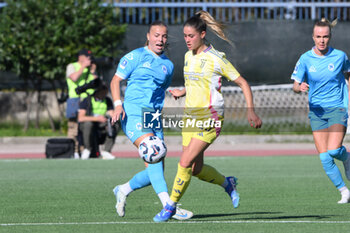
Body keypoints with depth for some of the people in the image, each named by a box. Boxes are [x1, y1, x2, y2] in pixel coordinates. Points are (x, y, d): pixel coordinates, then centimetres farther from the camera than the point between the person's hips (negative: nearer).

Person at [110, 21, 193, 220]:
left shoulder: (168, 65, 18)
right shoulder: (136, 56, 2)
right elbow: (116, 80, 1)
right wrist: (118, 104, -12)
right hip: (133, 112, -6)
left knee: (156, 170, -1)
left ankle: (123, 191, 25)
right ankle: (168, 205, -33)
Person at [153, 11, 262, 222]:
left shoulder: (216, 58, -12)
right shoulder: (189, 56, 9)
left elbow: (242, 83, -7)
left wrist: (251, 111, -14)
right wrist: (183, 92, 19)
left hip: (210, 118, -7)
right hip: (191, 116, 7)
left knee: (185, 162, -15)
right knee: (196, 169, 7)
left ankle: (171, 205, -3)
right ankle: (227, 183, 34)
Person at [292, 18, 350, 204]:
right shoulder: (306, 59, -3)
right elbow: (295, 86, 0)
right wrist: (300, 87, -23)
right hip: (317, 111, 2)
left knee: (334, 150, -20)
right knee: (324, 157, -5)